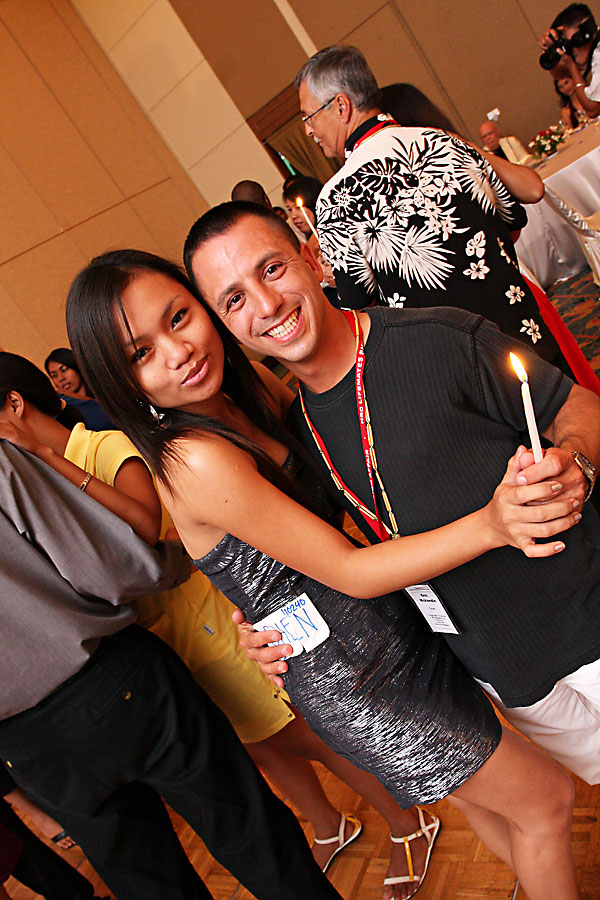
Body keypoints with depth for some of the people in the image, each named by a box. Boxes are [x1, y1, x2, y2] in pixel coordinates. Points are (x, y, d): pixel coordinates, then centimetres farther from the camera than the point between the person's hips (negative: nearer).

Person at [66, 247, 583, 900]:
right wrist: (490, 523, -30)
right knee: (544, 801, 11)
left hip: (390, 630, 8)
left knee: (486, 792, 29)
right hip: (353, 678, -7)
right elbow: (349, 571, -23)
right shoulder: (196, 459, -26)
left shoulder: (241, 399, 0)